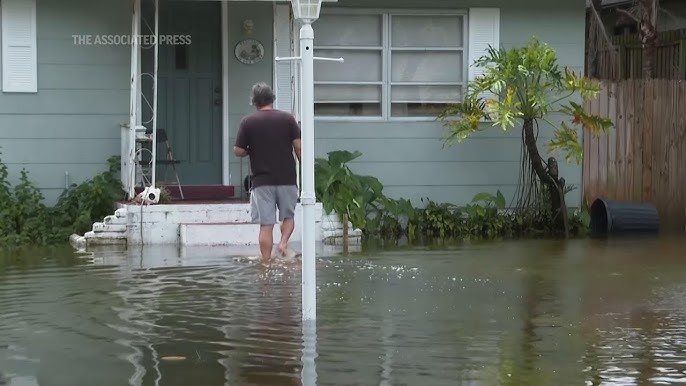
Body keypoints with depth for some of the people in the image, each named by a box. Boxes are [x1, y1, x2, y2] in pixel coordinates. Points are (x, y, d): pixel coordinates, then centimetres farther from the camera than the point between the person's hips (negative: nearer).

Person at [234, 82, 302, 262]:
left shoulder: (247, 122, -1)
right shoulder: (287, 118, 1)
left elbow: (238, 151, -2)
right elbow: (299, 147, -3)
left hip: (262, 181, -1)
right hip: (287, 178, 1)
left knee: (266, 225, 2)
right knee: (288, 216, 19)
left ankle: (267, 263, 2)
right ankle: (283, 242, -5)